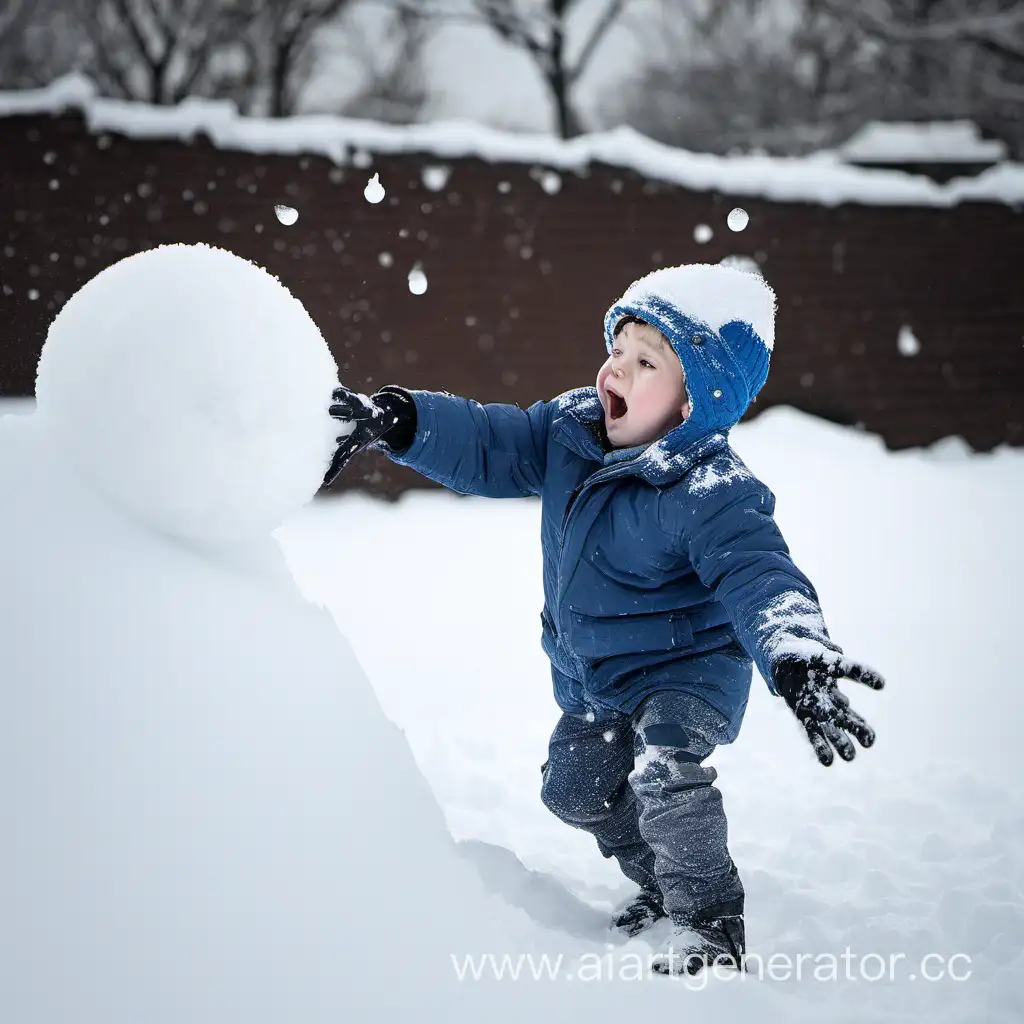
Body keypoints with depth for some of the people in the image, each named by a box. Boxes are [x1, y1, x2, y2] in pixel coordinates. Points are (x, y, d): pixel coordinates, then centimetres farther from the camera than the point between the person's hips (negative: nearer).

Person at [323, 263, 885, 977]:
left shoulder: (710, 492, -30)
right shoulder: (571, 430, -8)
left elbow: (757, 574, -42)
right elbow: (483, 444, -5)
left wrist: (795, 653, -63)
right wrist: (394, 422, -21)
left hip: (687, 668, -8)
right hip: (593, 677, 8)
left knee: (667, 770, -32)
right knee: (575, 790, 17)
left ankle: (710, 921, -15)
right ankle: (662, 879, 41)